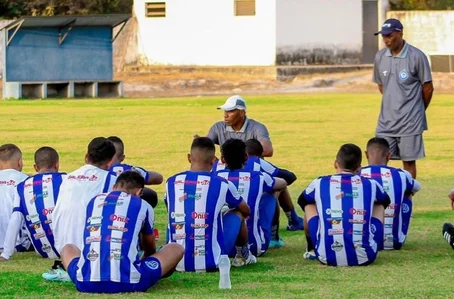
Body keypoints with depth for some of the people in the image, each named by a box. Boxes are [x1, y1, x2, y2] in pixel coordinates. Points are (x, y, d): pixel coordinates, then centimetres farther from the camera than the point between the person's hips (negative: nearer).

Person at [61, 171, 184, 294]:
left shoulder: (93, 202, 19)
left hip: (87, 283, 1)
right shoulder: (142, 206, 12)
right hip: (128, 283, -1)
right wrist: (142, 261, 54)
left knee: (68, 248, 35)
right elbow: (150, 249, 31)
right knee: (176, 249, 19)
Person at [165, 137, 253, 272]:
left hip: (177, 263, 3)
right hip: (211, 263, -3)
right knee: (237, 214, 24)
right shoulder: (221, 184, -3)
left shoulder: (171, 182, 3)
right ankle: (245, 256, 42)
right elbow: (246, 211, 19)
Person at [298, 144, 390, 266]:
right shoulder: (370, 184, 8)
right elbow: (386, 201, 33)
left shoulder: (319, 183, 6)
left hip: (327, 258, 0)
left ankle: (312, 250, 41)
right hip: (364, 258, 0)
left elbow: (302, 201, 30)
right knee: (379, 205, 26)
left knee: (309, 204, 26)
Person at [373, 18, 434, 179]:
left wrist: (418, 110, 9)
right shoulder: (380, 57, 3)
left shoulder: (417, 57, -11)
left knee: (409, 161, 3)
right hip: (386, 121, 4)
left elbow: (428, 88, -3)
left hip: (410, 122, -4)